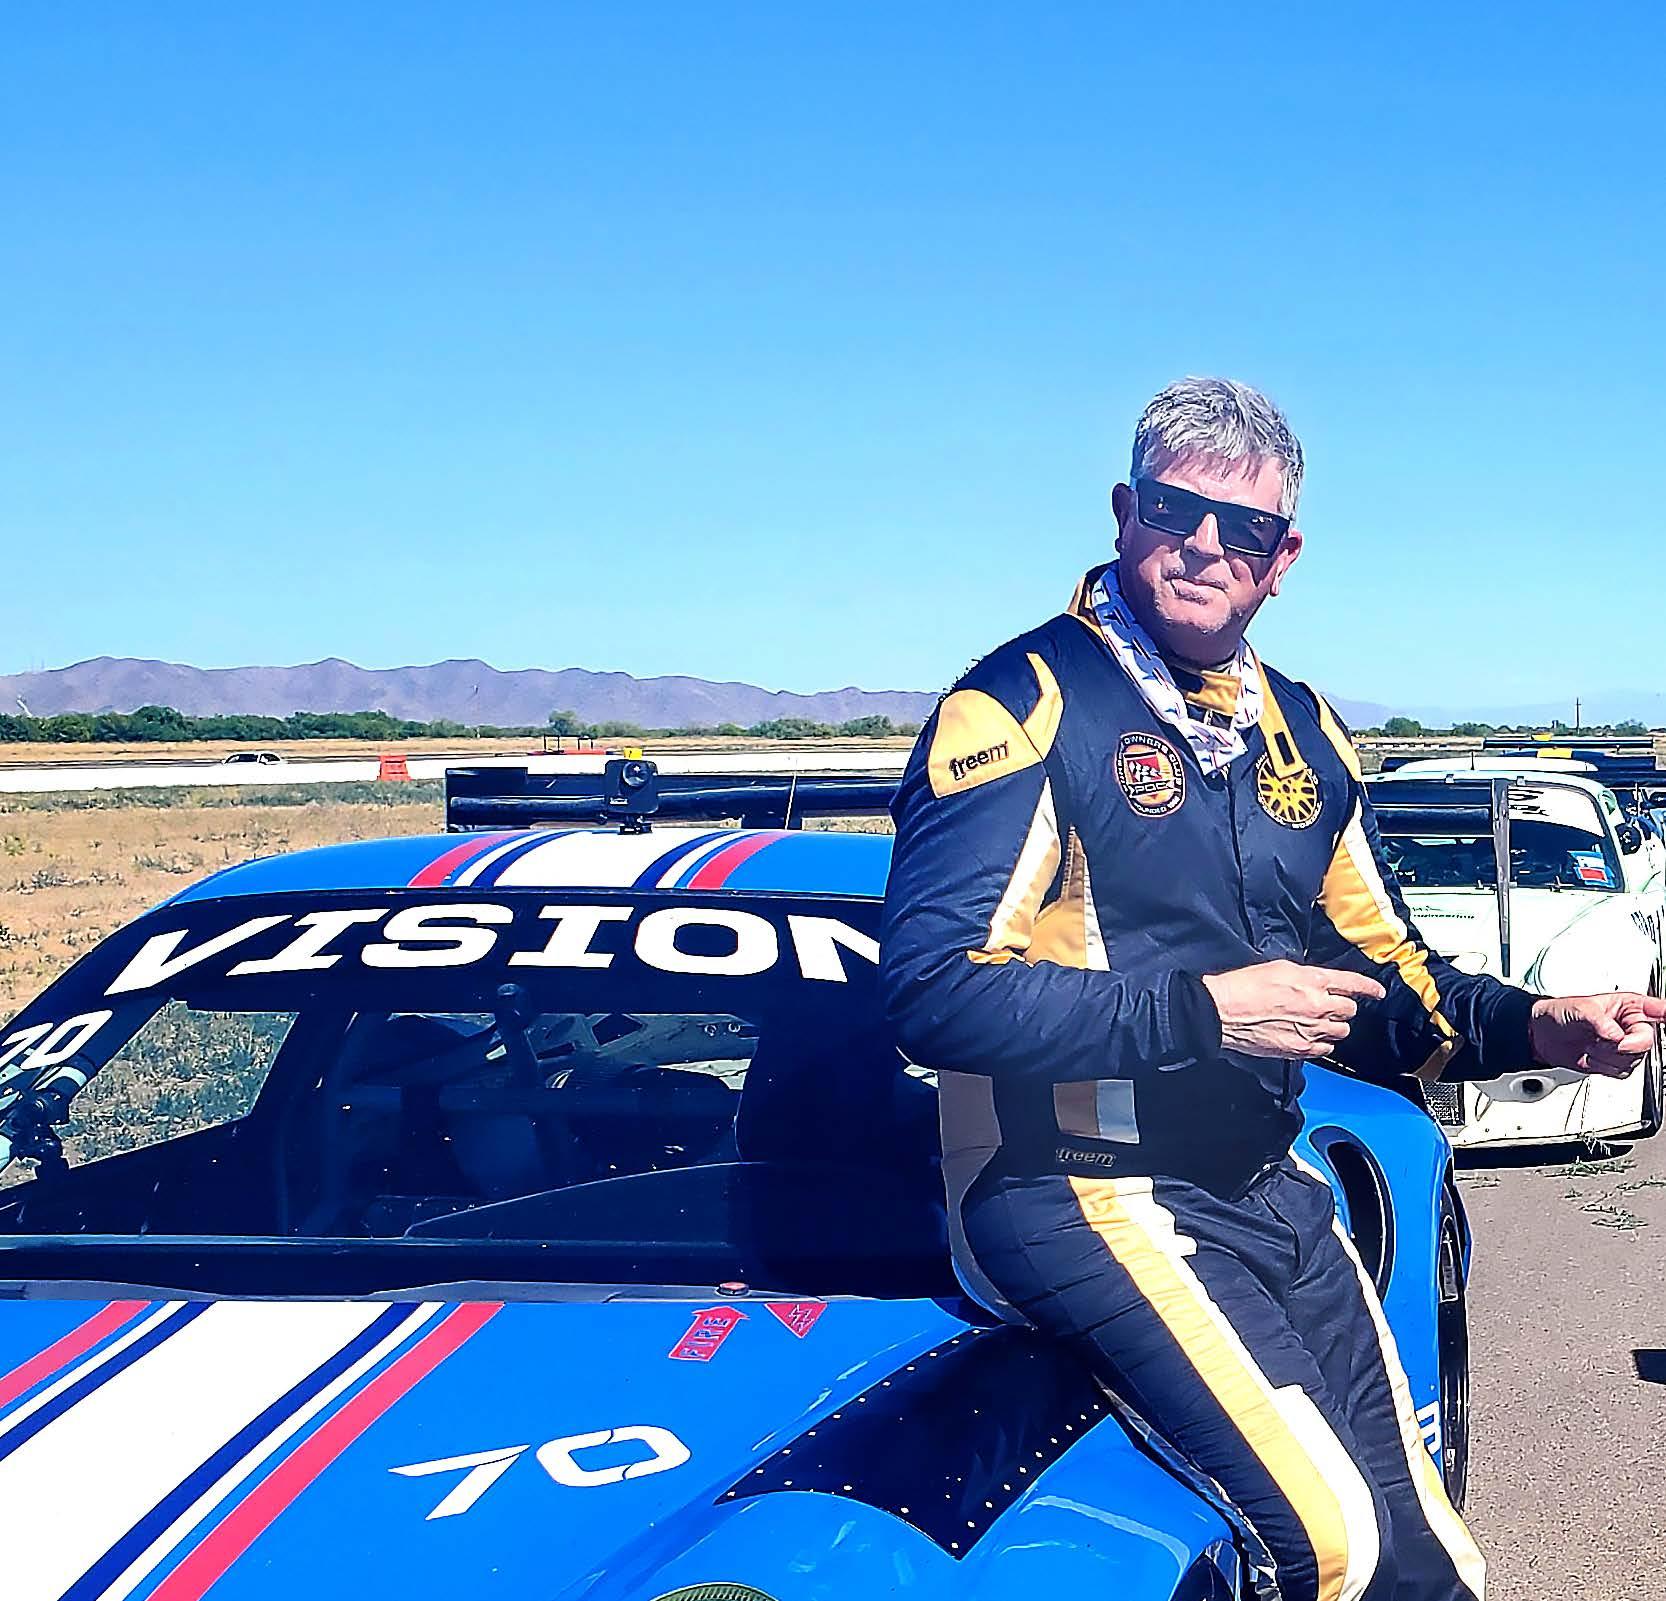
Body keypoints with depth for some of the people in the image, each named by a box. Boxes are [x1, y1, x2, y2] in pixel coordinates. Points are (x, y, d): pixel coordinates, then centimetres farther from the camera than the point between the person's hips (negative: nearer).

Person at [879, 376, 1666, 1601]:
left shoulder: (1300, 734, 13)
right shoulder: (1026, 706, -12)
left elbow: (1386, 987, 19)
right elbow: (933, 992, -20)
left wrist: (1538, 1028, -1)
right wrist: (1203, 1013, -19)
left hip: (1270, 1192, 8)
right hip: (1087, 1194, -7)